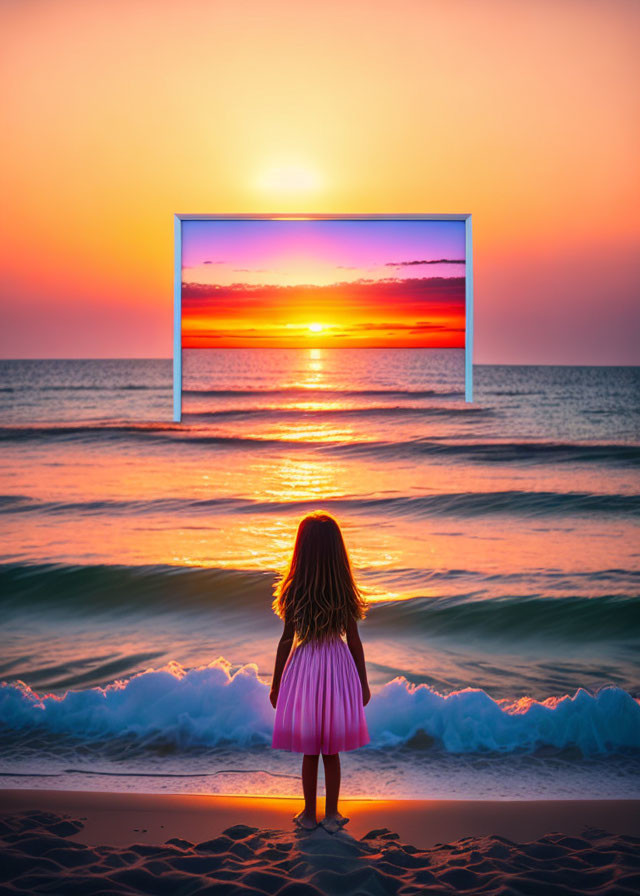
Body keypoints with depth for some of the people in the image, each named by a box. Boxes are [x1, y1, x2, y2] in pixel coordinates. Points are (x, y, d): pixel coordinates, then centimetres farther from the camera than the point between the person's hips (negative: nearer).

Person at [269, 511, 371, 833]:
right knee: (332, 751, 13)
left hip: (304, 668, -1)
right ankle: (331, 815, 20)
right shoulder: (345, 592, -8)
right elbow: (354, 642, -3)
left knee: (309, 750, 12)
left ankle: (309, 814, 22)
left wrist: (275, 684, 4)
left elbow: (286, 640, -7)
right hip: (338, 667, 1)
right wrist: (363, 683, 9)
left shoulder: (294, 592, -12)